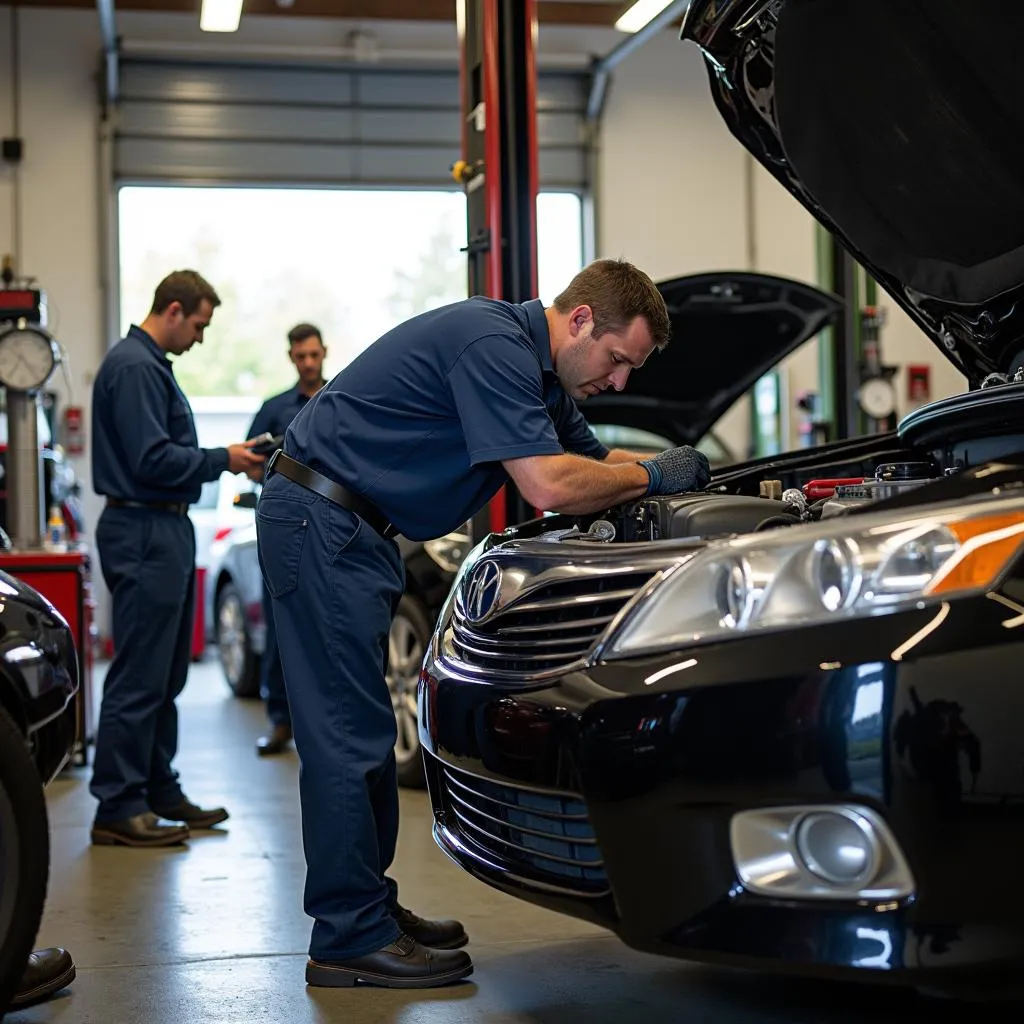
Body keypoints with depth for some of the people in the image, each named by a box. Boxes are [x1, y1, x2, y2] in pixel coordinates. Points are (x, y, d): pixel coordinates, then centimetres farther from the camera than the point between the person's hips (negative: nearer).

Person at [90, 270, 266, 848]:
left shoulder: (153, 365, 19)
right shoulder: (133, 366, -15)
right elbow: (152, 460, -21)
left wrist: (226, 459, 9)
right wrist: (222, 461, -11)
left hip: (167, 529, 11)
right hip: (143, 531, -11)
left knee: (165, 675, 14)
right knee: (139, 675, -8)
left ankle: (160, 792, 22)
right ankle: (118, 807, -4)